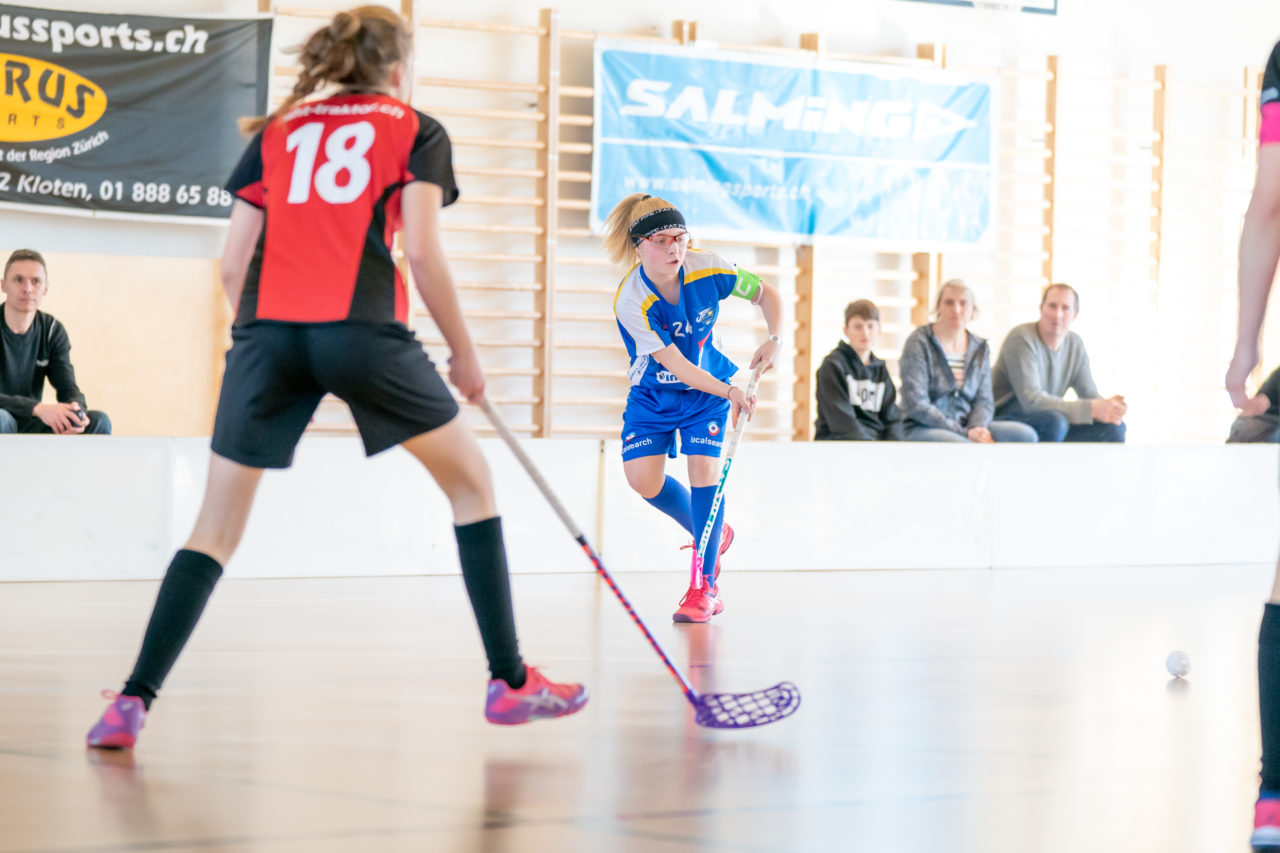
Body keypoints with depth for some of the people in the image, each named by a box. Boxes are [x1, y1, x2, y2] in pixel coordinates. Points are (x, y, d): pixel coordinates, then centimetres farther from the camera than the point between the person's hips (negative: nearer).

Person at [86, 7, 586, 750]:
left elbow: (234, 262, 14)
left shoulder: (277, 133, 22)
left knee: (218, 527, 8)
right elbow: (422, 252, 1)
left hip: (267, 328, 3)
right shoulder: (415, 131, 14)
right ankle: (510, 681, 14)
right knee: (472, 480, 16)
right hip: (361, 327, -3)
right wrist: (465, 354, 11)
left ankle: (134, 701, -5)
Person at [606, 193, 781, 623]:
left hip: (708, 387, 0)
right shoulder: (631, 301, -29)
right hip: (652, 393, 0)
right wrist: (729, 391, -41)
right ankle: (711, 534, 19)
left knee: (703, 467, -15)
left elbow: (766, 294, -2)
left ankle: (705, 586, -9)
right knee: (642, 479, -10)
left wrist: (774, 340, -18)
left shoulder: (708, 269, -20)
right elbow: (675, 365, -31)